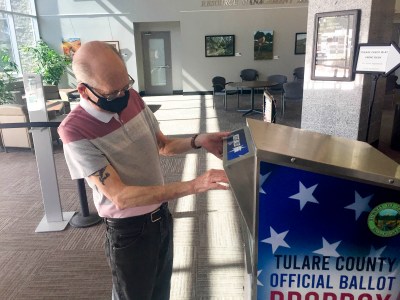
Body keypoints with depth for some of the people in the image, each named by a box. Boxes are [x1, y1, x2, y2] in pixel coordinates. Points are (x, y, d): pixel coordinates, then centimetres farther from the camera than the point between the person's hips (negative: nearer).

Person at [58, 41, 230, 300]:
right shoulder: (76, 132, -26)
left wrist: (198, 141, -14)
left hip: (162, 215, 6)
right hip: (128, 230, -5)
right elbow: (121, 197, -30)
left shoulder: (133, 98, -7)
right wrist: (193, 186, -35)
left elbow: (162, 145, 6)